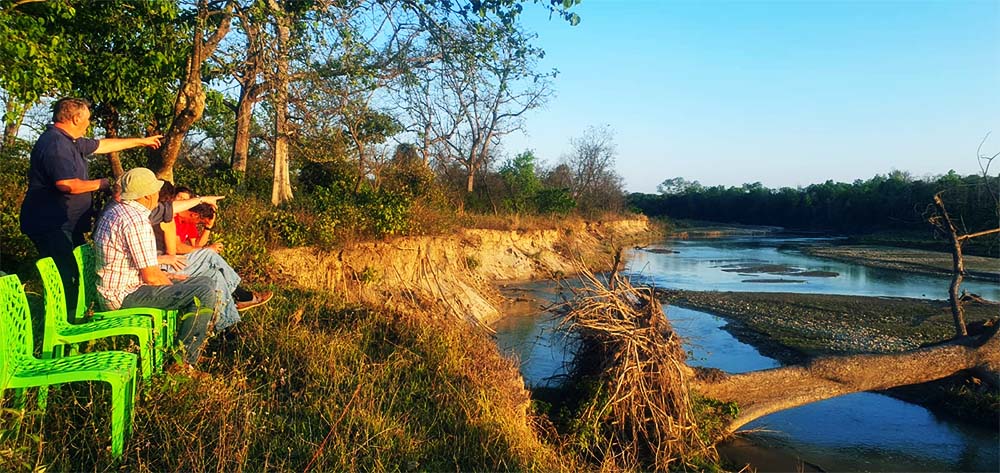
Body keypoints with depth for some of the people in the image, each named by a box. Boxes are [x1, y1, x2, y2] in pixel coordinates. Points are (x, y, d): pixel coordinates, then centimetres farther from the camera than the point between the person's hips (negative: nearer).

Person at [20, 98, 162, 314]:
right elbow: (67, 184, -28)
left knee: (78, 272, 13)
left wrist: (141, 141, 37)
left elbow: (103, 145, 30)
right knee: (66, 278, -13)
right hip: (51, 225, -11)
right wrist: (100, 184, -11)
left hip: (66, 225, 11)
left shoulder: (71, 141, 16)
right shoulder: (55, 143, -18)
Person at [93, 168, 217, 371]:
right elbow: (151, 277, -22)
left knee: (205, 281, 15)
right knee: (206, 292, -19)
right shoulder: (137, 221, -22)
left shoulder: (115, 211, 11)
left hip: (115, 289, 11)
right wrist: (172, 281, -2)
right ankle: (183, 361, -8)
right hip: (126, 294, -11)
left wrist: (167, 276, 15)